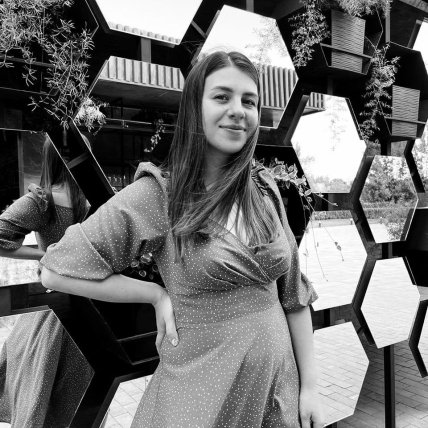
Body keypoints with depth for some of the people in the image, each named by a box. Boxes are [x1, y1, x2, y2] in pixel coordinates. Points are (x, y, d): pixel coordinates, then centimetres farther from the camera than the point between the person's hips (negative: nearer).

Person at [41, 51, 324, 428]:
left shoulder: (265, 191, -1)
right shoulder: (157, 194, -14)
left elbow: (293, 291, 3)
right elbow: (57, 271, -11)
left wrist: (309, 386, 2)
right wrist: (157, 294, -12)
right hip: (203, 396, -4)